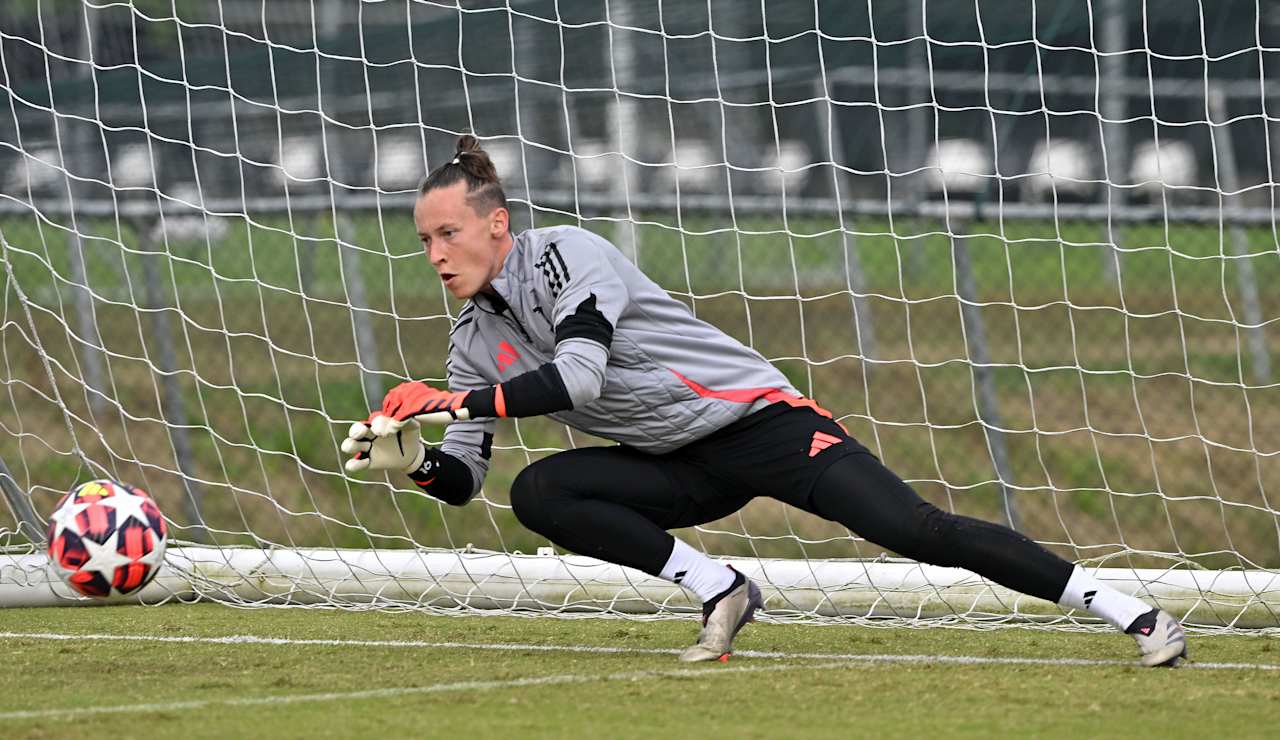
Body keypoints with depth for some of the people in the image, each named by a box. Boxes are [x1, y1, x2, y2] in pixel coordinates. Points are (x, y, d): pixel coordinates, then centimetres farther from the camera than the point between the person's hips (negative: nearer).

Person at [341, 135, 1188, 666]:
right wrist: (413, 457, -15)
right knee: (539, 494, -15)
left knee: (916, 531, -20)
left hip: (759, 420, -7)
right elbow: (464, 478, 6)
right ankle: (720, 591, -6)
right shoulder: (477, 340, 7)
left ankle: (1132, 612, -16)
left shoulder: (566, 253, -16)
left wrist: (455, 402, -32)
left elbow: (578, 376, -30)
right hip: (682, 469, 7)